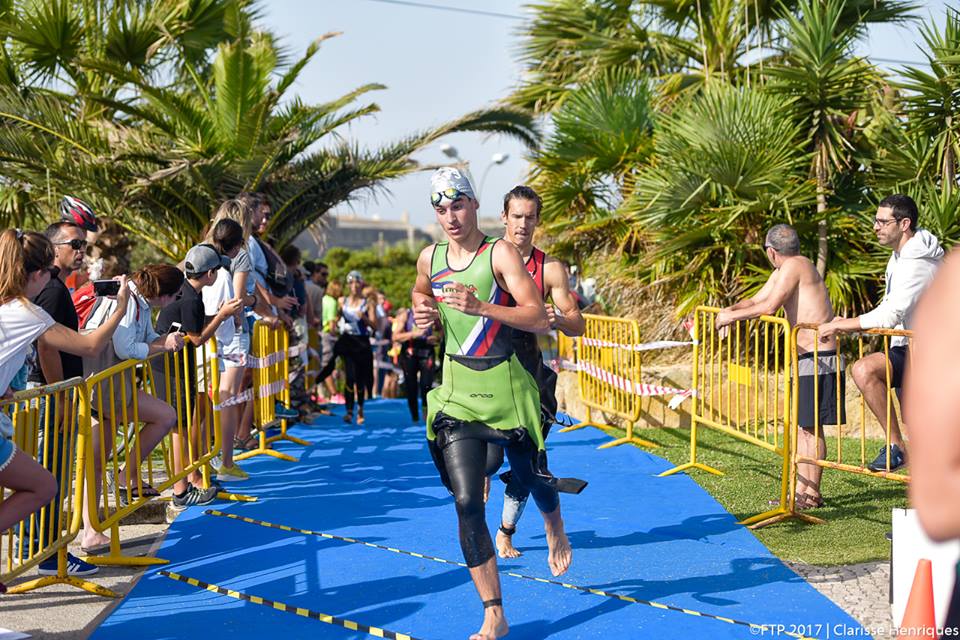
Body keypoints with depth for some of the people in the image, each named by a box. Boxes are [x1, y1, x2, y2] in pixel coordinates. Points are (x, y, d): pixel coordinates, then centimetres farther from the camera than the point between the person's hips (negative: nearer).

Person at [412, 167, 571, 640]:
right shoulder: (430, 258, 5)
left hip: (504, 383, -2)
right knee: (466, 502, -9)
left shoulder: (499, 253, -10)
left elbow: (539, 319, -18)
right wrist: (422, 311, 6)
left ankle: (554, 529, 54)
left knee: (531, 477, 15)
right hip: (456, 389, 3)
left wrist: (481, 306, -29)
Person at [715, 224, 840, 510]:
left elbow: (770, 306, -22)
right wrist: (731, 309, 2)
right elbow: (757, 300, 21)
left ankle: (812, 494, 1)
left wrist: (733, 315, -13)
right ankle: (801, 491, 18)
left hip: (819, 360, -10)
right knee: (804, 427, 12)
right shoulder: (782, 272, 18)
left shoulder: (795, 265, -12)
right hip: (808, 360, 10)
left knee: (811, 427, -5)